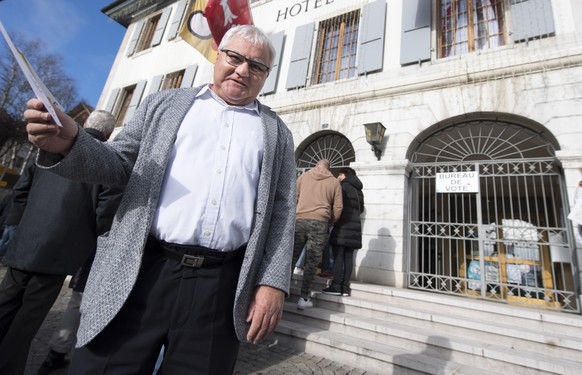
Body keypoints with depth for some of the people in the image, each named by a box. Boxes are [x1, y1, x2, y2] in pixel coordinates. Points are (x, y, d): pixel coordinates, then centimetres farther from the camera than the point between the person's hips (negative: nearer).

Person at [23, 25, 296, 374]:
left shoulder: (277, 132, 9)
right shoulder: (165, 103, 12)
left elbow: (282, 212, 4)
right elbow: (121, 163, 12)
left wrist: (273, 283, -5)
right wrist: (70, 144, -9)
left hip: (220, 286, 0)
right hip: (143, 272, 1)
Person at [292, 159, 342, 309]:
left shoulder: (304, 176, 15)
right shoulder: (334, 182, 13)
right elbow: (338, 207, 7)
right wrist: (329, 223, 19)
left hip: (299, 220, 2)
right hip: (320, 223, -1)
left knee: (291, 258, 8)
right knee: (311, 262, 3)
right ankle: (304, 298, 5)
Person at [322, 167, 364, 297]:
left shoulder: (343, 186, -2)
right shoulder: (359, 191, 20)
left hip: (343, 225, -7)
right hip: (355, 226, 7)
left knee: (338, 256, -7)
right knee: (348, 257, 3)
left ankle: (336, 286, -8)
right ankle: (345, 287, 3)